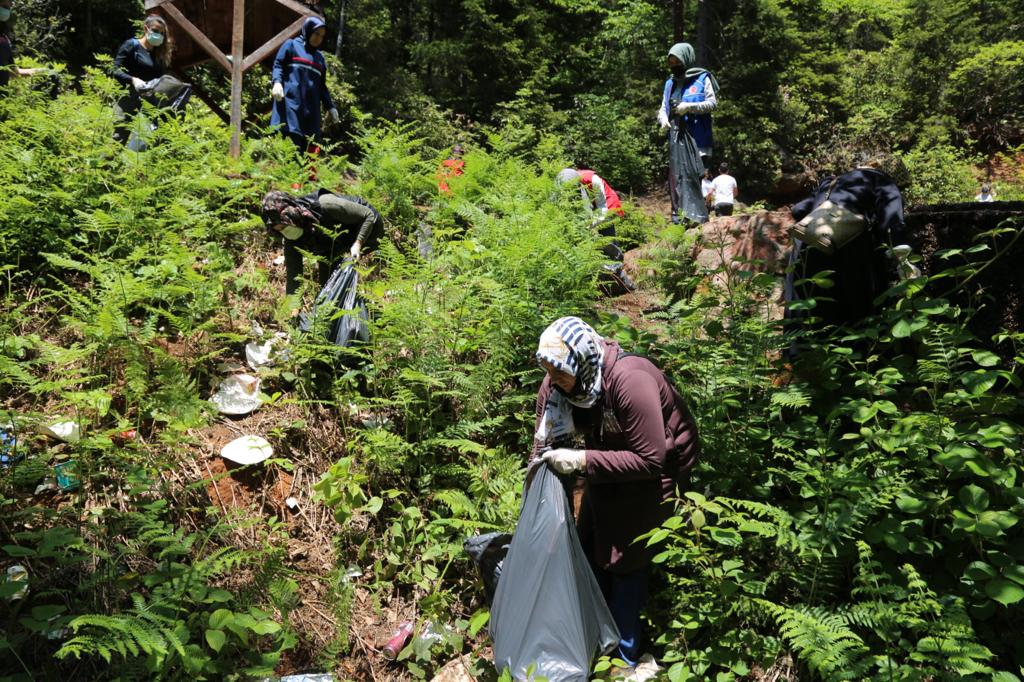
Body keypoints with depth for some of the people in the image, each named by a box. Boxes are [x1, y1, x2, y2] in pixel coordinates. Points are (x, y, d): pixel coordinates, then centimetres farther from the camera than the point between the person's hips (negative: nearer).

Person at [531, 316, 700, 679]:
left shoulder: (630, 381, -36)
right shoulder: (556, 383, -16)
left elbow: (650, 459, -32)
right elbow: (545, 439, -6)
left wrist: (583, 460, -35)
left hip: (651, 474, -7)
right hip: (605, 466, 7)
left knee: (626, 560, 0)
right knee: (590, 548, 11)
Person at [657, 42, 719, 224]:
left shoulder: (702, 78, 2)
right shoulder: (670, 83, 18)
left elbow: (713, 103, -3)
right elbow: (663, 107, 19)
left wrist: (689, 107, -14)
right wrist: (663, 119, -4)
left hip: (696, 137, -5)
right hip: (675, 136, 5)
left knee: (692, 174, -11)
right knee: (676, 175, 3)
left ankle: (697, 215, -8)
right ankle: (678, 215, 7)